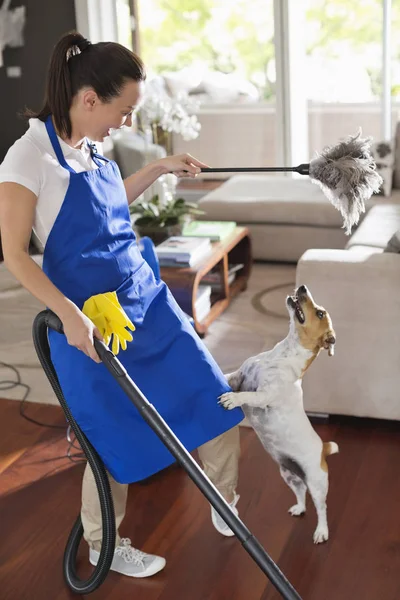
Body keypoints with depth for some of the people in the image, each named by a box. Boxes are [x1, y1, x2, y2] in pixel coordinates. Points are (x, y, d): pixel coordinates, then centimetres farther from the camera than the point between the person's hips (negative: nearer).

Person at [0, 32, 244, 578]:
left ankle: (225, 503, 34)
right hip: (93, 323, -7)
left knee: (216, 401, 10)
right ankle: (102, 547, 33)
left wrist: (159, 168, 21)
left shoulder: (92, 151, 6)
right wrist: (69, 314, -23)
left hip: (147, 303, 8)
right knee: (115, 441, 7)